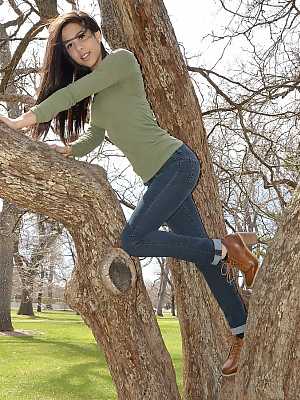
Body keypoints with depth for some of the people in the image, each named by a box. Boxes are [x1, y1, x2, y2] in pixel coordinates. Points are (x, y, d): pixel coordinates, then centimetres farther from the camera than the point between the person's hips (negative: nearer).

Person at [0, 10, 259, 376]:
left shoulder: (122, 59, -4)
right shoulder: (96, 95, 19)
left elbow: (72, 93, -14)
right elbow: (91, 140, 16)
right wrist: (64, 150, -4)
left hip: (175, 163, -8)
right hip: (158, 177, 8)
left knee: (132, 240, -20)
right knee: (202, 253, 7)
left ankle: (226, 248, -7)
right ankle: (242, 335, 16)